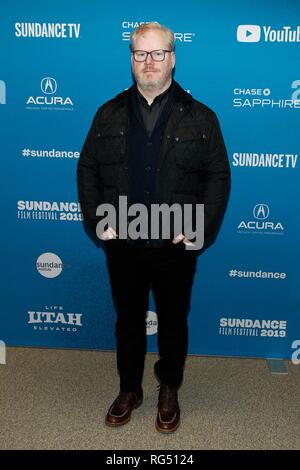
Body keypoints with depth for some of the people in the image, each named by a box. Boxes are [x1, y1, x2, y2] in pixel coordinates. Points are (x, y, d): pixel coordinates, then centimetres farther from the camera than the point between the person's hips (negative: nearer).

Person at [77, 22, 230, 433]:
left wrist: (201, 228, -10)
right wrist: (96, 220, -4)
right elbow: (87, 169, 6)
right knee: (128, 319, 16)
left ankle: (169, 391, 37)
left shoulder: (200, 117, -1)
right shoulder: (109, 115, 4)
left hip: (176, 246, -1)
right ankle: (129, 389, 36)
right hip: (123, 244, 2)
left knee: (173, 320, 14)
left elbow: (218, 176, -2)